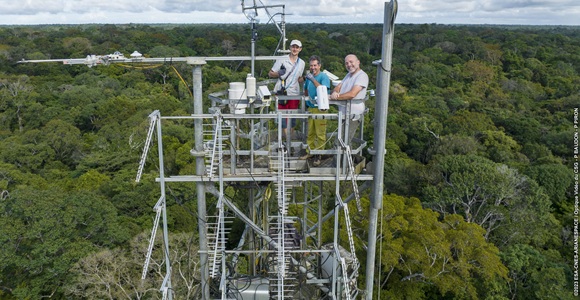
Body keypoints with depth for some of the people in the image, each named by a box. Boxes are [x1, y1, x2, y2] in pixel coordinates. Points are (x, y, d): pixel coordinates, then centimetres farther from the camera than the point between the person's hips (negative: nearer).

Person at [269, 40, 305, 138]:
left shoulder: (301, 63, 12)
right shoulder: (282, 60, -1)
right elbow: (270, 74, 0)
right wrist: (279, 73, -20)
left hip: (294, 94, 3)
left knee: (292, 119, 6)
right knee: (283, 118, -3)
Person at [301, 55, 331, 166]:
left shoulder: (324, 77, -8)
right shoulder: (309, 76, 12)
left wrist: (313, 80, -27)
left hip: (320, 108, -6)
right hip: (310, 107, 6)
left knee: (320, 134, -2)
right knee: (310, 132, 13)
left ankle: (318, 155, 4)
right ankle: (309, 151, 23)